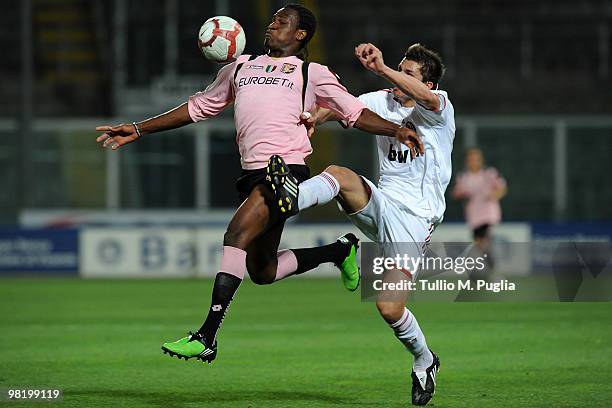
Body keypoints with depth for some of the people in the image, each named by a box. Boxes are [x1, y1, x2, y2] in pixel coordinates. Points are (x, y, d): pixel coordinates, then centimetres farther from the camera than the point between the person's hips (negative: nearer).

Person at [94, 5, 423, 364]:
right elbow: (198, 108, 30)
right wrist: (137, 130, 26)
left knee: (237, 234, -25)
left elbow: (355, 112, 11)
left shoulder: (312, 73, 12)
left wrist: (396, 130, -7)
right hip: (255, 173, 7)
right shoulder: (240, 68, 25)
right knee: (262, 271, 8)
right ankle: (340, 249, 33)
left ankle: (207, 338, -29)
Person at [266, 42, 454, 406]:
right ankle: (292, 199, -56)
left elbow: (425, 97, -30)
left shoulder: (440, 108, -6)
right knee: (339, 174, -26)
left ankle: (424, 362, 15)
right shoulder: (383, 101, 10)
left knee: (390, 308, -12)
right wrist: (317, 117, -28)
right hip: (380, 204, 5)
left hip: (414, 219, -5)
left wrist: (382, 69, -45)